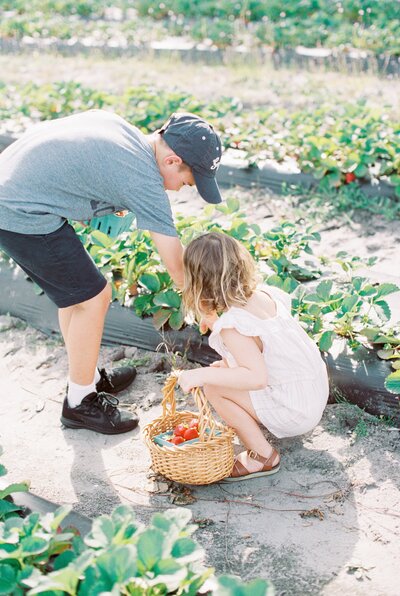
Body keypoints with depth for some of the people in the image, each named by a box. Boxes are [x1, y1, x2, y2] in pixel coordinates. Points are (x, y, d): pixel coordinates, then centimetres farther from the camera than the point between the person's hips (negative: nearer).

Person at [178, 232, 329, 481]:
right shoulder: (264, 294, -2)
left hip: (296, 411, -8)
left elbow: (257, 377, -36)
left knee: (214, 387, -13)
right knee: (228, 364, 16)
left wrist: (202, 375, -31)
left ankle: (262, 456, -1)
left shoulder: (231, 326, -26)